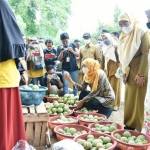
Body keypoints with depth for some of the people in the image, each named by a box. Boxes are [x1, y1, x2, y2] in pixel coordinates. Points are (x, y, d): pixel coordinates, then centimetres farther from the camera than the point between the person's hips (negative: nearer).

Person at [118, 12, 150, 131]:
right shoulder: (124, 37, 12)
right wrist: (124, 71, 4)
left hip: (139, 71, -6)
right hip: (129, 72, 6)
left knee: (137, 100, -2)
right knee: (129, 98, 8)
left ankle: (135, 128, 6)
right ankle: (129, 124, 17)